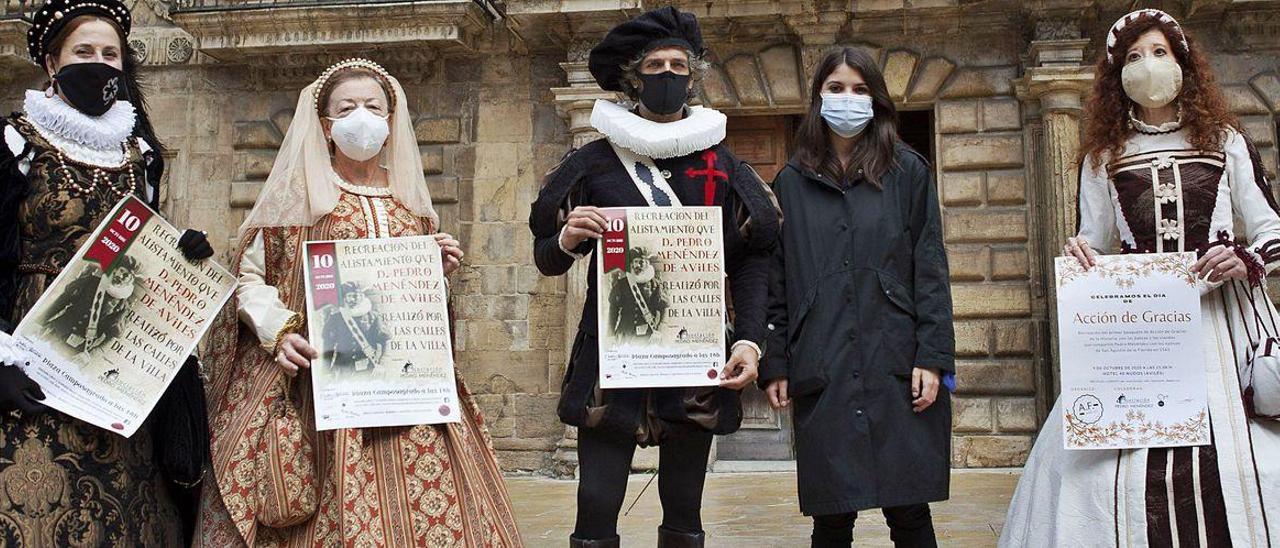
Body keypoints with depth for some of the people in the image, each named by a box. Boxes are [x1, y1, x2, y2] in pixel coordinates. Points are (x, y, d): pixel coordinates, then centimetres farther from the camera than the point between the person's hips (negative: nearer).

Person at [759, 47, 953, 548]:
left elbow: (931, 270, 3)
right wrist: (774, 366, 3)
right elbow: (776, 282, 10)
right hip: (823, 374, 1)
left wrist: (932, 357, -6)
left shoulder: (908, 172, 8)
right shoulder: (792, 182, 11)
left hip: (897, 369, -1)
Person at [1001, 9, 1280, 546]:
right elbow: (1094, 243, 15)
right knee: (1129, 468, -9)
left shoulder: (1224, 140, 13)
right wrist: (1077, 255, -6)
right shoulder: (1103, 155, 14)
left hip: (1222, 310, 0)